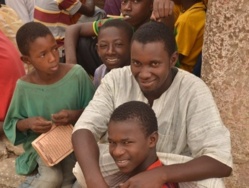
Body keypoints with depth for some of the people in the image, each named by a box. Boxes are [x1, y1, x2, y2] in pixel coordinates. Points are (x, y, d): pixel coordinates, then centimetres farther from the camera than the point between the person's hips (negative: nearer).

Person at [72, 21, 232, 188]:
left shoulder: (193, 90, -22)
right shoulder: (115, 80, -14)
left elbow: (221, 161, -28)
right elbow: (84, 129, -22)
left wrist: (161, 174, -43)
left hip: (172, 172, -1)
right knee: (82, 170, -27)